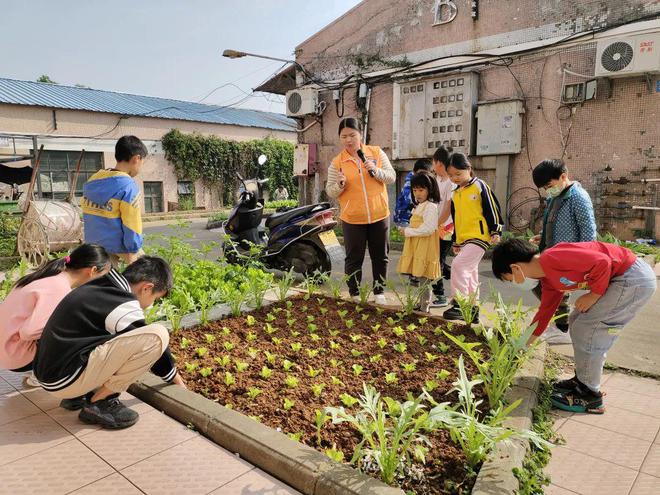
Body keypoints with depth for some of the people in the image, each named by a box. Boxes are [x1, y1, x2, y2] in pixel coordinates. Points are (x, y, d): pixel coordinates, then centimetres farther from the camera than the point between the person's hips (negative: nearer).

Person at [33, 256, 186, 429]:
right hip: (64, 380, -9)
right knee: (158, 335, -19)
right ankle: (99, 402, -6)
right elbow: (149, 345, -3)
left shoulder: (102, 286, 11)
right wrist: (178, 381, 14)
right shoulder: (124, 306, -15)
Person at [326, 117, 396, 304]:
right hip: (352, 219, -1)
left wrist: (376, 171, -16)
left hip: (379, 216, 2)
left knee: (380, 257, 13)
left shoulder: (377, 153, 1)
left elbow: (391, 177, 1)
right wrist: (339, 185, -21)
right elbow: (330, 192, 0)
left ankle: (379, 292, 29)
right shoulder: (337, 163, -2)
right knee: (354, 259, 7)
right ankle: (354, 294, 21)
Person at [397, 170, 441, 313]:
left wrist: (408, 231, -16)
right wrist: (406, 229, 8)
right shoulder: (419, 206, 17)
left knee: (424, 280, -5)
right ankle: (421, 305, 26)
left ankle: (424, 308, 3)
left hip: (425, 250, -9)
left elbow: (428, 229, -23)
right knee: (419, 278, 15)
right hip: (416, 249, 9)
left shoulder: (431, 206, -13)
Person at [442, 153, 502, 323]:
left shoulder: (480, 186, -6)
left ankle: (458, 305, -15)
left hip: (479, 237, -8)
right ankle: (472, 309, 22)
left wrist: (495, 231, -9)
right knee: (470, 273, 13)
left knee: (459, 265, -21)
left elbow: (492, 208, -7)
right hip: (463, 239, 8)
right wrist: (455, 242, 22)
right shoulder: (455, 194, 14)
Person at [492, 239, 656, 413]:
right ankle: (583, 380, 28)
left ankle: (589, 395, 8)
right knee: (577, 322, 16)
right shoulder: (548, 280, 9)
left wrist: (594, 295, -13)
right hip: (618, 279, 10)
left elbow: (602, 262, -25)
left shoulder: (552, 258, -22)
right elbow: (546, 309, 21)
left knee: (586, 329, -5)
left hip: (635, 279, -10)